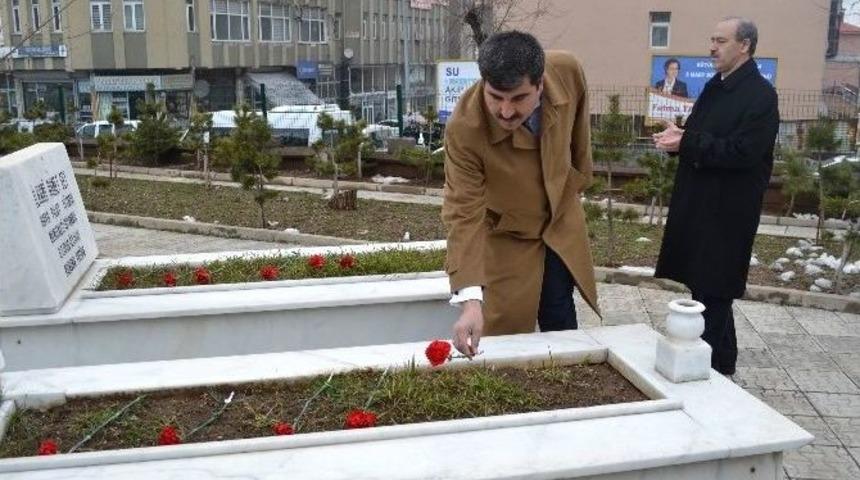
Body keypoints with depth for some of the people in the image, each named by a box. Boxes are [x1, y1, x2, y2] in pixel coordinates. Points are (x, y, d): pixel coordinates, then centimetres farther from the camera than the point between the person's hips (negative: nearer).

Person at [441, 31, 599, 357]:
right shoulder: (464, 128, -36)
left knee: (560, 323, 16)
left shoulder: (568, 72, -25)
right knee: (505, 333, -1)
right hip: (505, 236, -3)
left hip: (561, 221, 4)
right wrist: (469, 298, -43)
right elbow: (464, 215, -35)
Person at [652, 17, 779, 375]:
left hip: (727, 210, -9)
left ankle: (708, 368, 9)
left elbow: (742, 152, -22)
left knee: (713, 289, -3)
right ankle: (721, 362, 29)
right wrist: (678, 139, -5)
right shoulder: (714, 87, 13)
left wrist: (686, 142, -22)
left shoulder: (761, 95, -13)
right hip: (698, 203, 9)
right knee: (704, 285, 15)